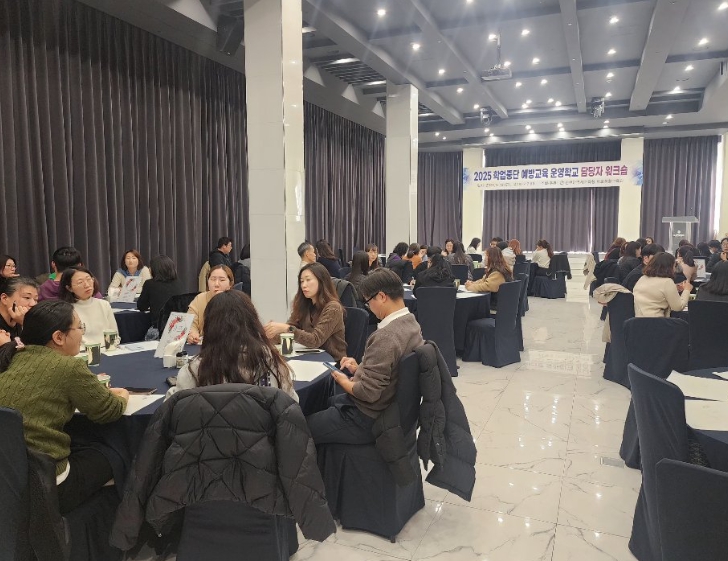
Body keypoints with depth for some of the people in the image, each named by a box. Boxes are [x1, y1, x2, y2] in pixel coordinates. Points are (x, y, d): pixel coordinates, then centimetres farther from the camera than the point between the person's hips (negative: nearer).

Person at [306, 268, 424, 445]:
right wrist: (360, 369, 4)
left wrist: (344, 382, -10)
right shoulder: (411, 323, -1)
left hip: (368, 418, -10)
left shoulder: (385, 337, -31)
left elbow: (369, 392, -28)